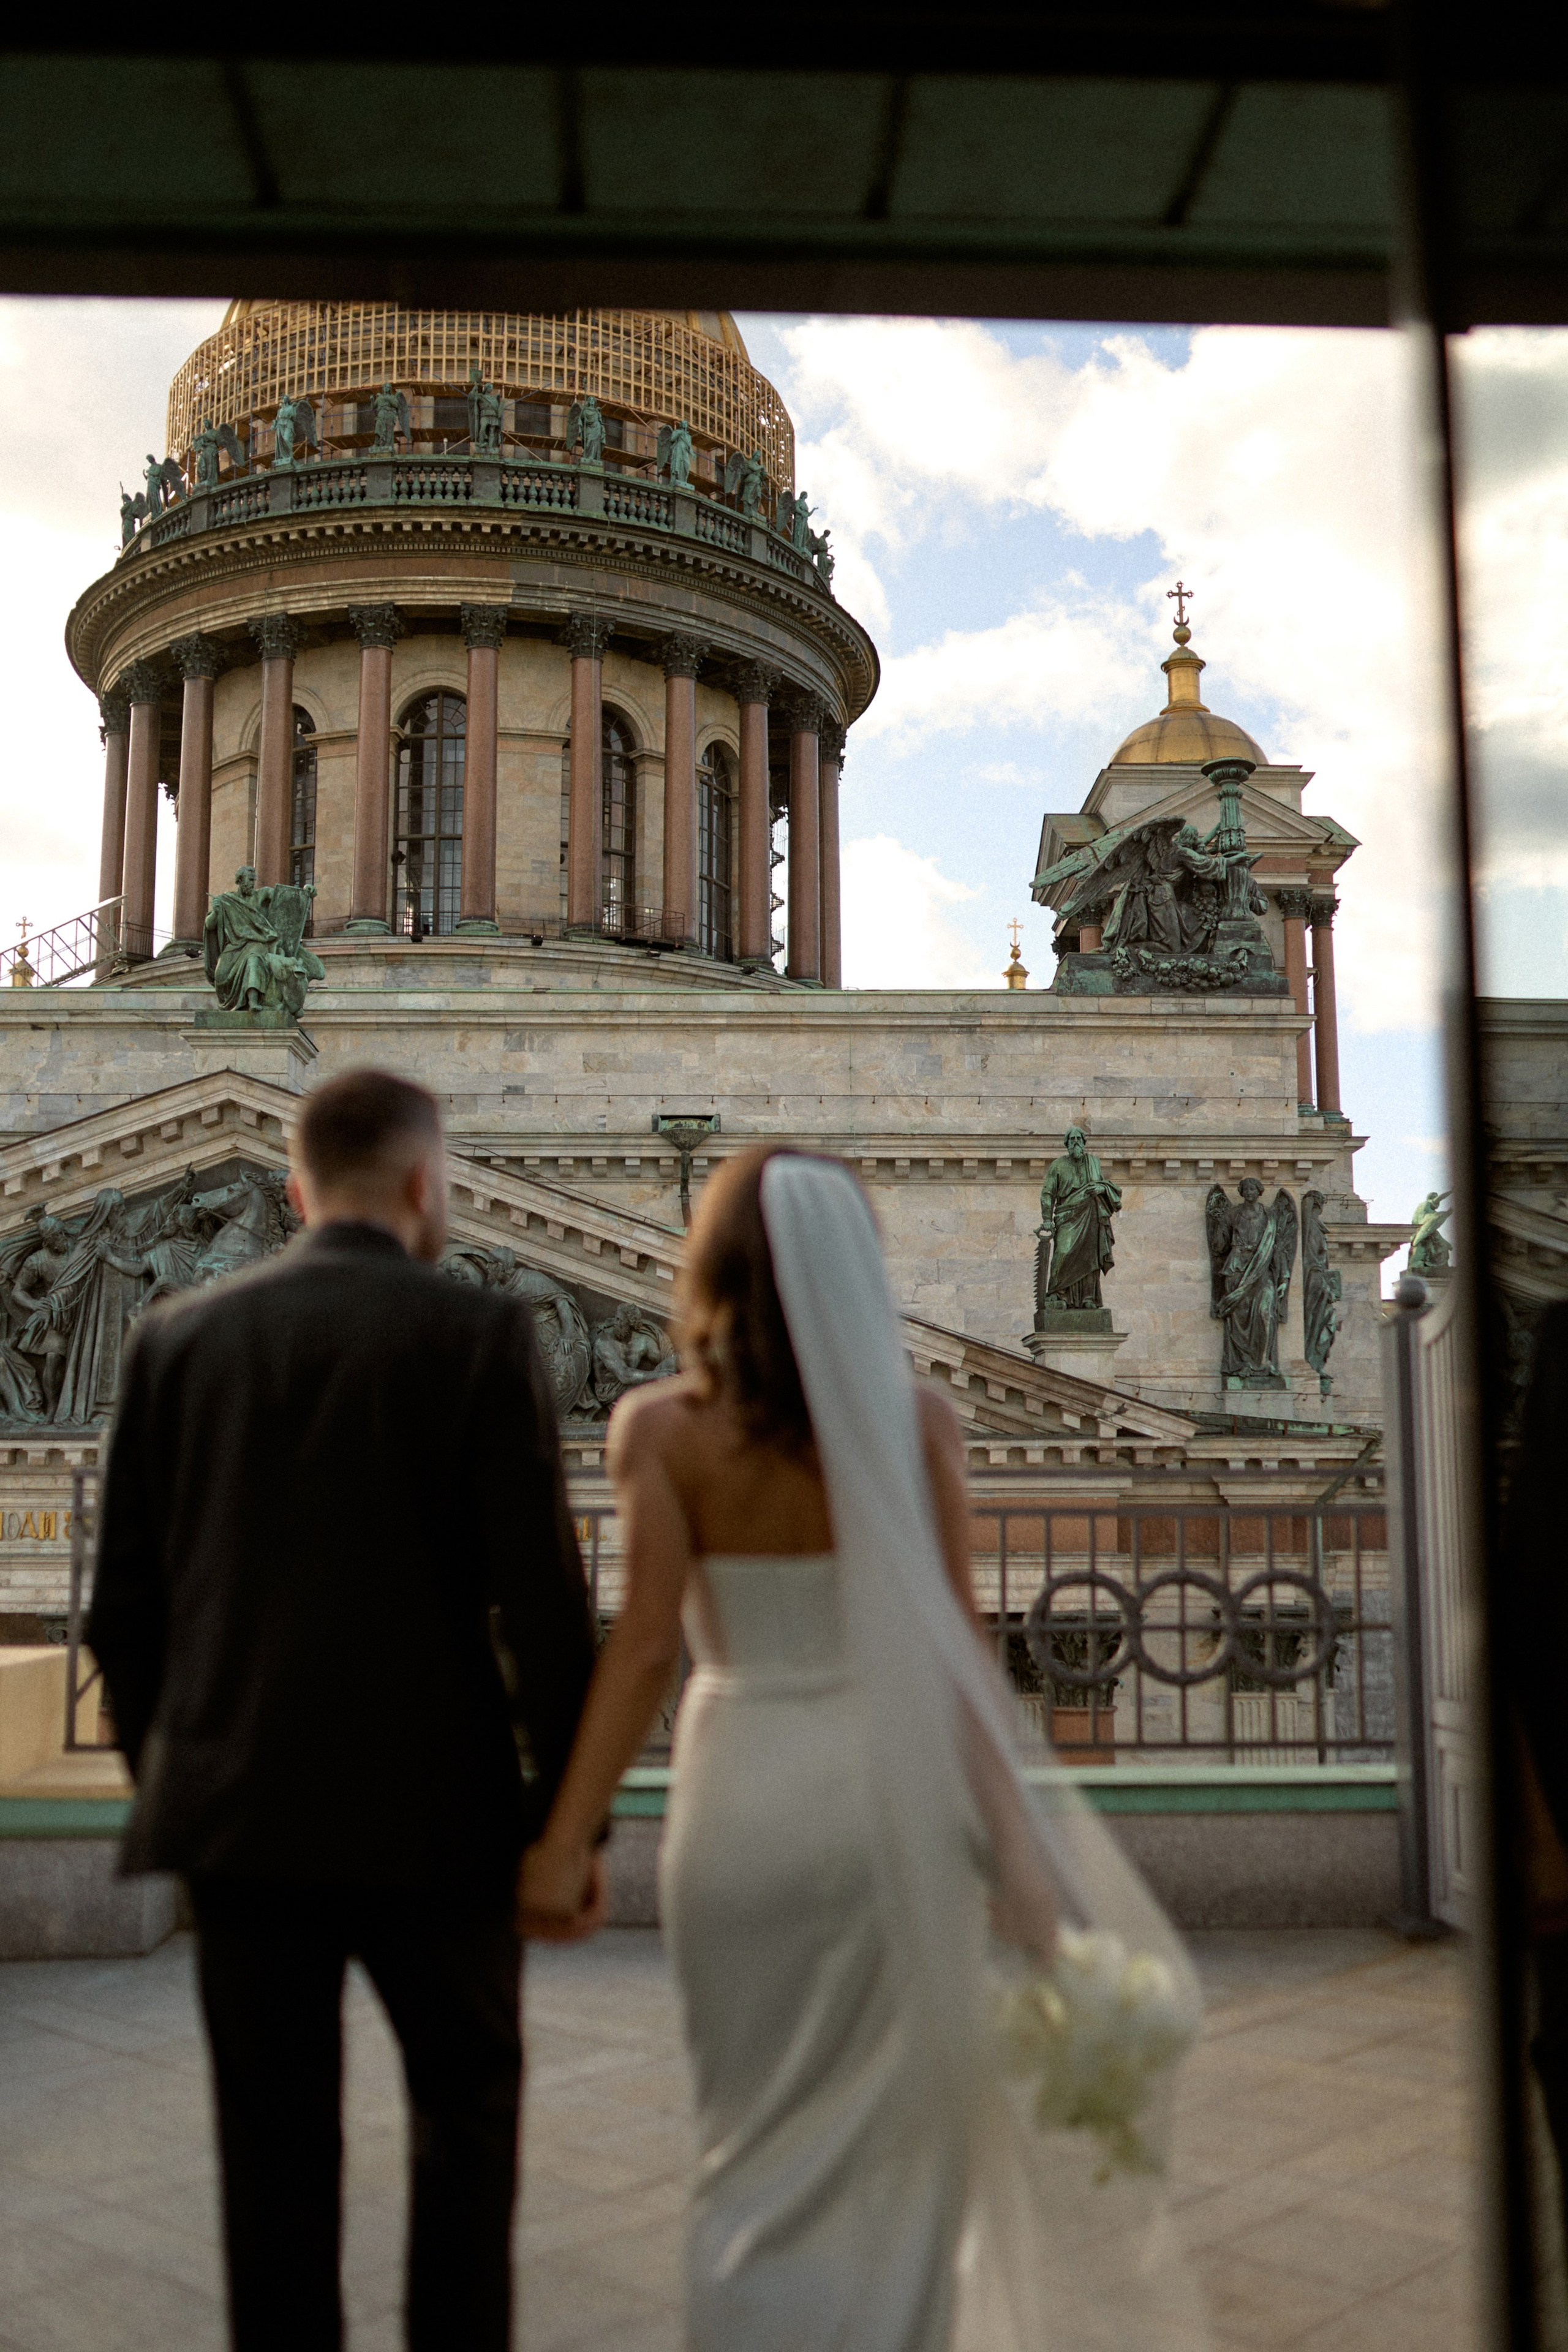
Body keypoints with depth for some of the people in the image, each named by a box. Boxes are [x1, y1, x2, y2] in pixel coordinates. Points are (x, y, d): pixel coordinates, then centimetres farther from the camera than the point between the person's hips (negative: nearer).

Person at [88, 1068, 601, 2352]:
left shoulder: (179, 1334, 3)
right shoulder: (481, 1333, -8)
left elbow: (124, 1603, 5)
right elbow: (541, 1599, -11)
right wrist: (570, 1814, -1)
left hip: (236, 1812, 3)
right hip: (431, 1812, -2)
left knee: (276, 2148, 13)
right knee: (466, 2110, 19)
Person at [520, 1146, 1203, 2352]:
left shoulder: (660, 1425, -6)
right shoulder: (915, 1415, -5)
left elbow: (648, 1644, -11)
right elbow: (955, 1646, -7)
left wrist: (567, 1840, -6)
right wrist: (1010, 1842, -3)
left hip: (740, 1800, 0)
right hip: (891, 1793, 0)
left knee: (760, 2144, 16)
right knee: (895, 2139, 17)